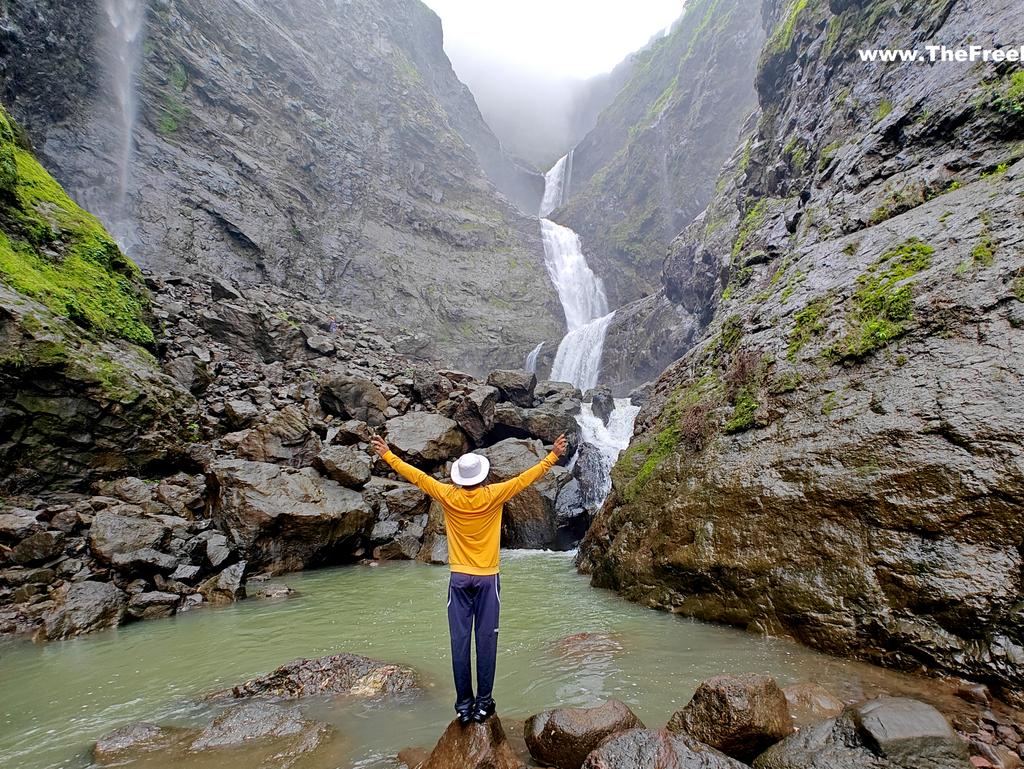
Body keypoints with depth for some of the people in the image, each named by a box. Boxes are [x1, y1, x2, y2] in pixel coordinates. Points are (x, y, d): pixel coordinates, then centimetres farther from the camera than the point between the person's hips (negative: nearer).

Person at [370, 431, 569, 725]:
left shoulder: (448, 496, -7)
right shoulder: (494, 495, -10)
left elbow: (417, 476, 0)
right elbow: (525, 478, -6)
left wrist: (387, 455, 9)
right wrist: (553, 456, 1)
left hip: (459, 578, 1)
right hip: (488, 579, -1)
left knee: (459, 641, 6)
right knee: (486, 640, 6)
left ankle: (464, 704, 13)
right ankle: (483, 703, 13)